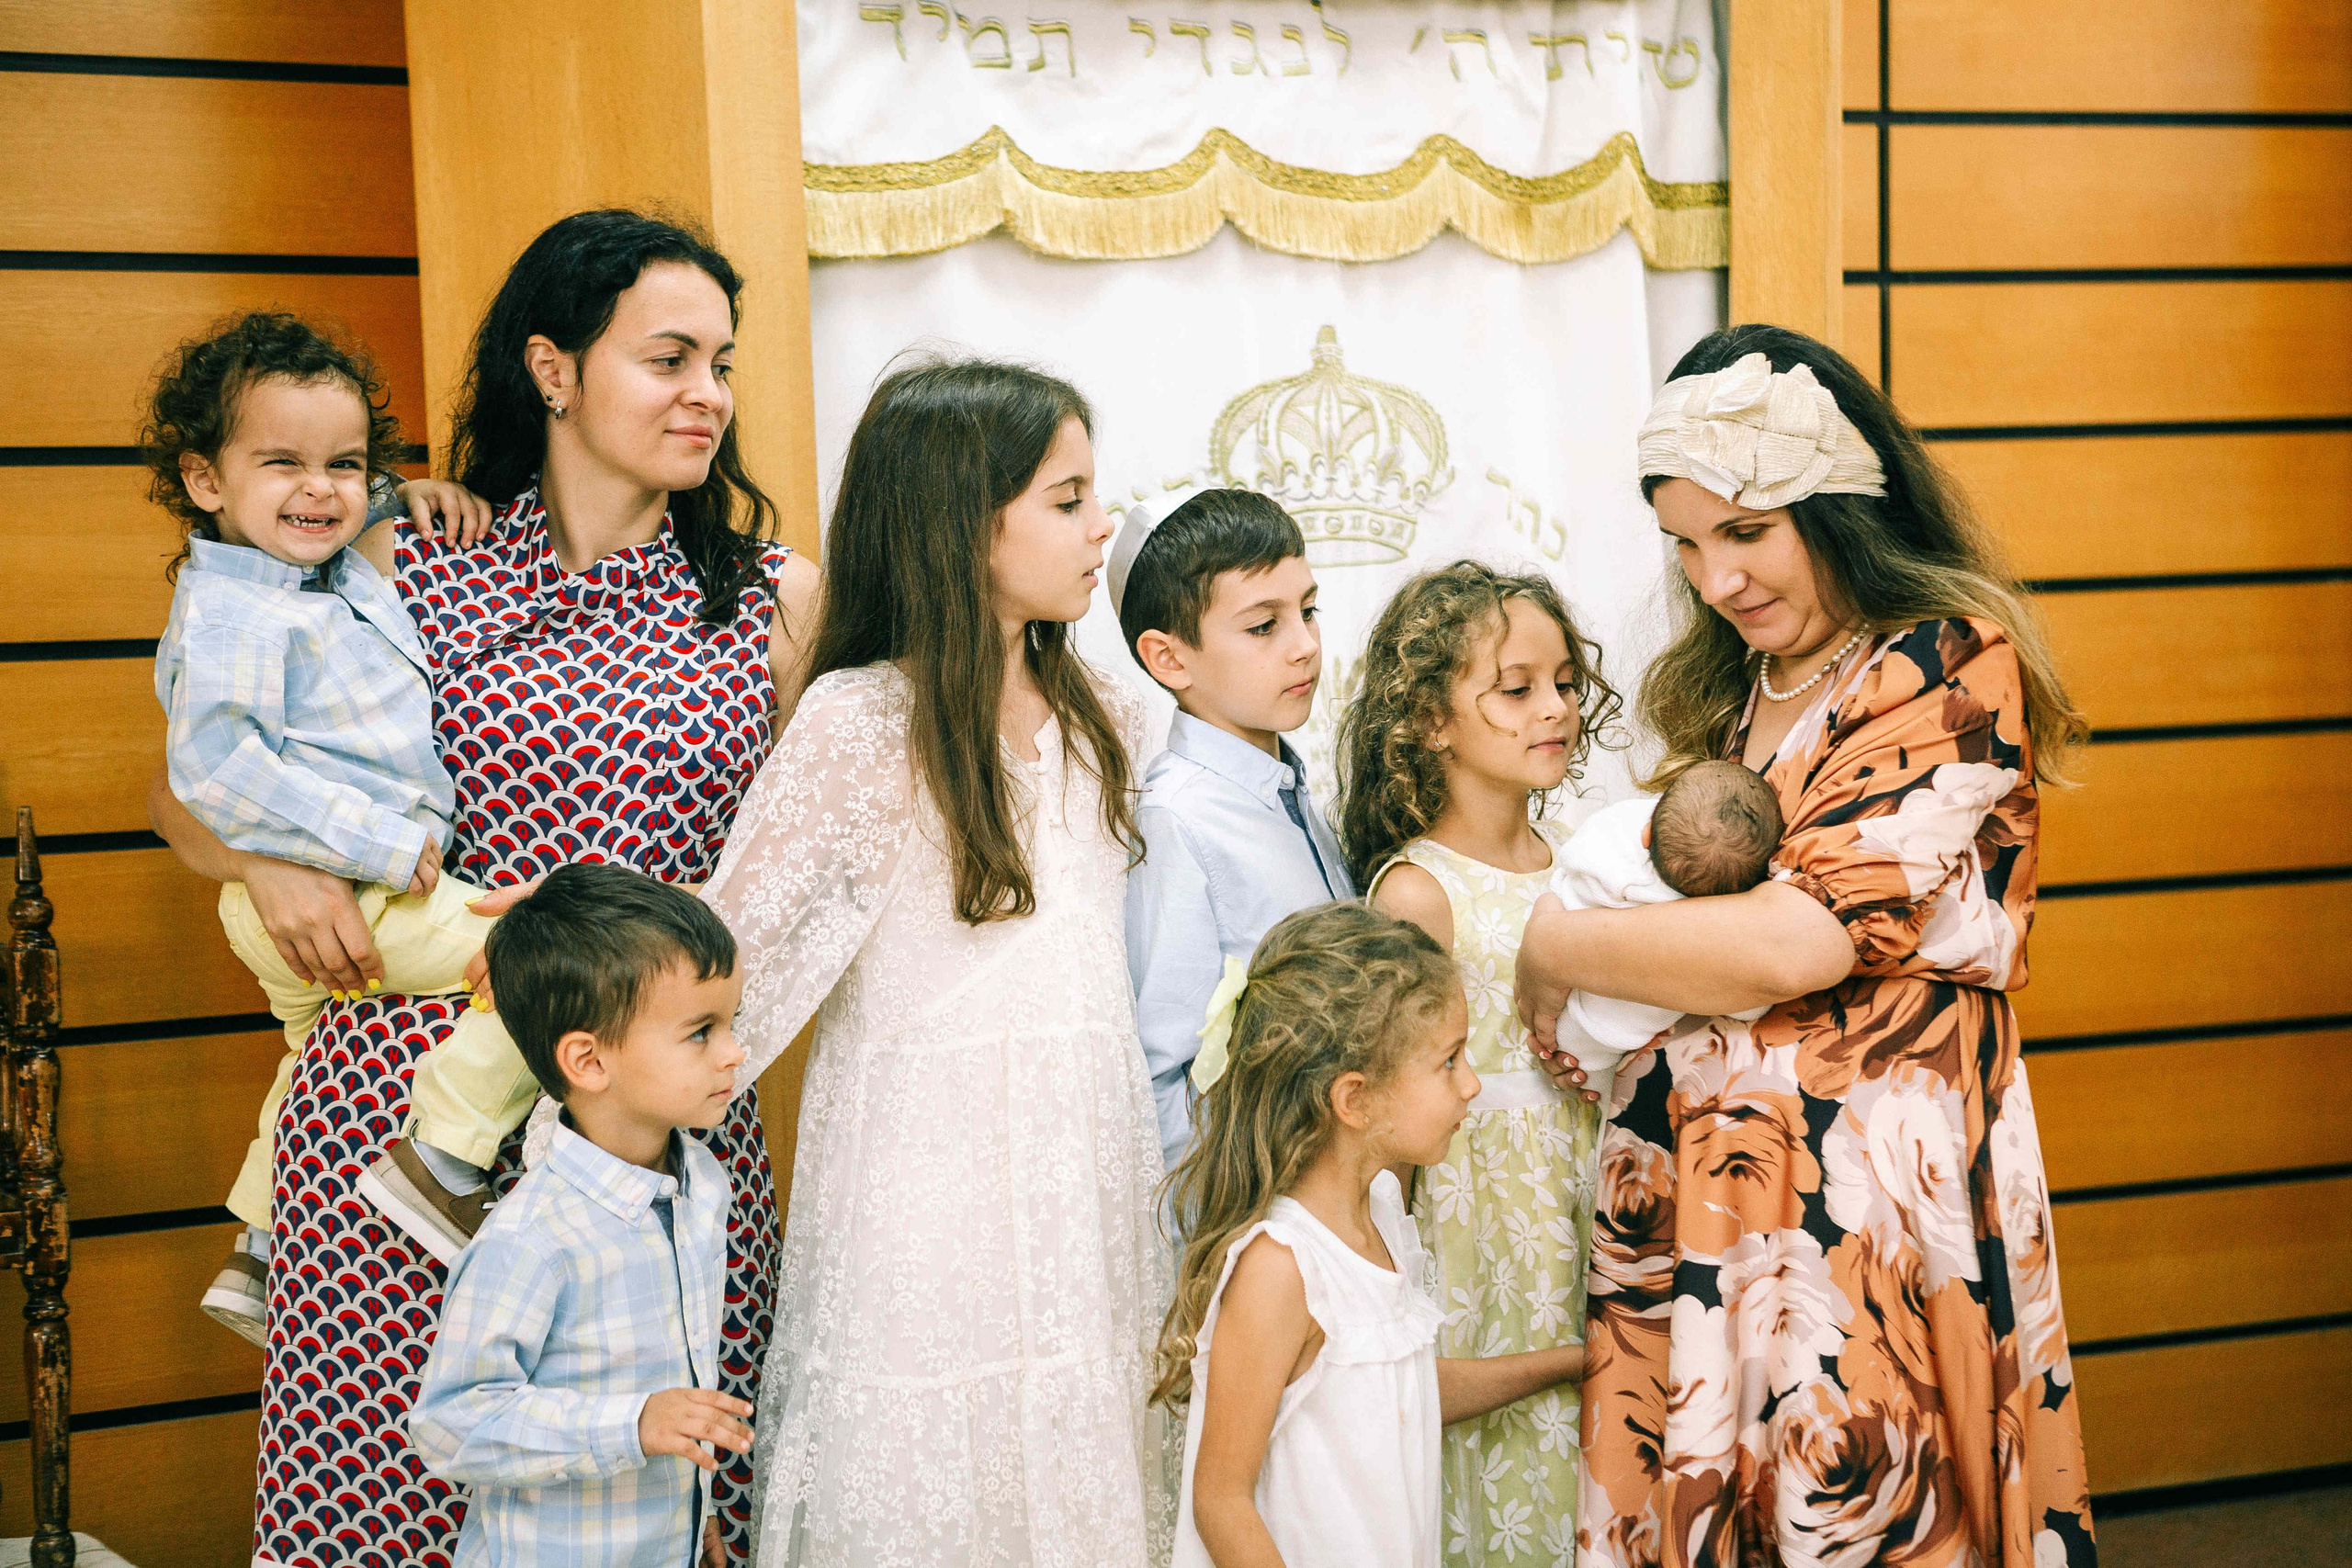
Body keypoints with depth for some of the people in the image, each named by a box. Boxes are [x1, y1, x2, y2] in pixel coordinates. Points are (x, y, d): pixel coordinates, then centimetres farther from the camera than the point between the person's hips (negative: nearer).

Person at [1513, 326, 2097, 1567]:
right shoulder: (1719, 687, 13)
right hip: (1686, 1174, 7)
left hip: (1867, 1185, -6)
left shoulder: (1953, 669, -10)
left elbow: (1800, 942, -19)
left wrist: (1554, 950, -8)